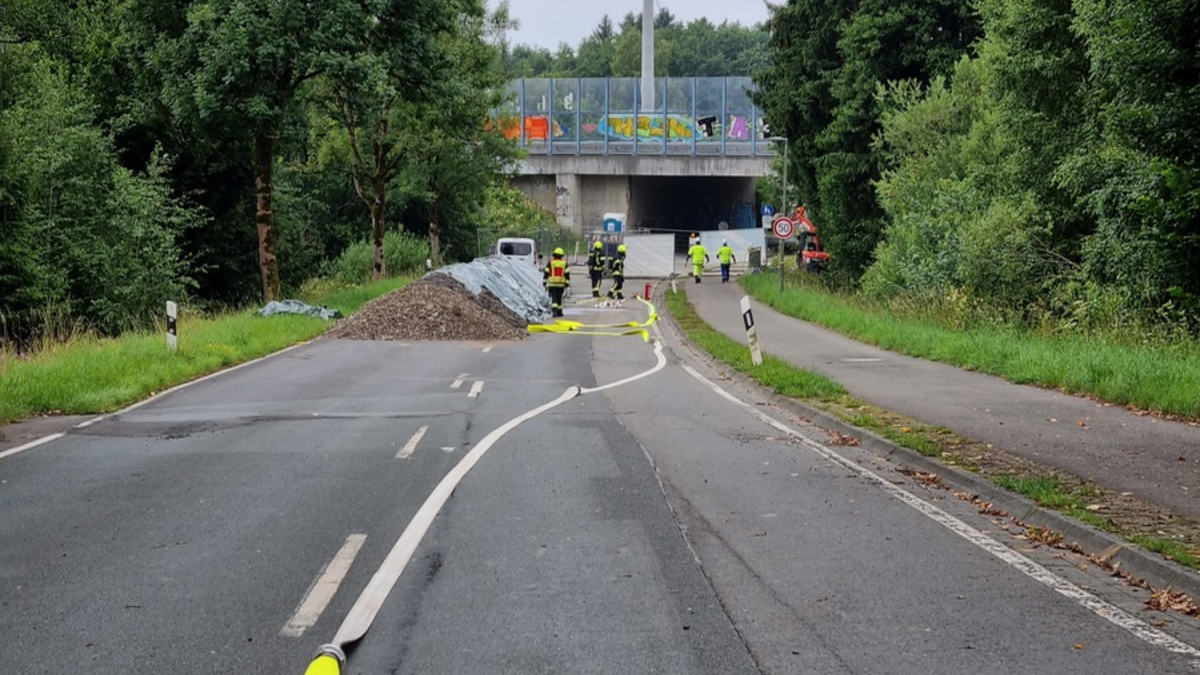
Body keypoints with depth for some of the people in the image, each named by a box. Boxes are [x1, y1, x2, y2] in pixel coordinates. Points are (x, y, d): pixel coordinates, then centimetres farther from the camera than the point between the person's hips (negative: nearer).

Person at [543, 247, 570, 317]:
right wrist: (567, 284, 7)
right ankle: (559, 312, 21)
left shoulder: (550, 263, -1)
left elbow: (546, 273, 0)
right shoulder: (564, 264, 3)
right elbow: (567, 274, 2)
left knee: (554, 298, -5)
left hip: (552, 284, -2)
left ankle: (554, 310, -24)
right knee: (559, 298, 14)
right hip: (561, 284, 2)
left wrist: (544, 282, 8)